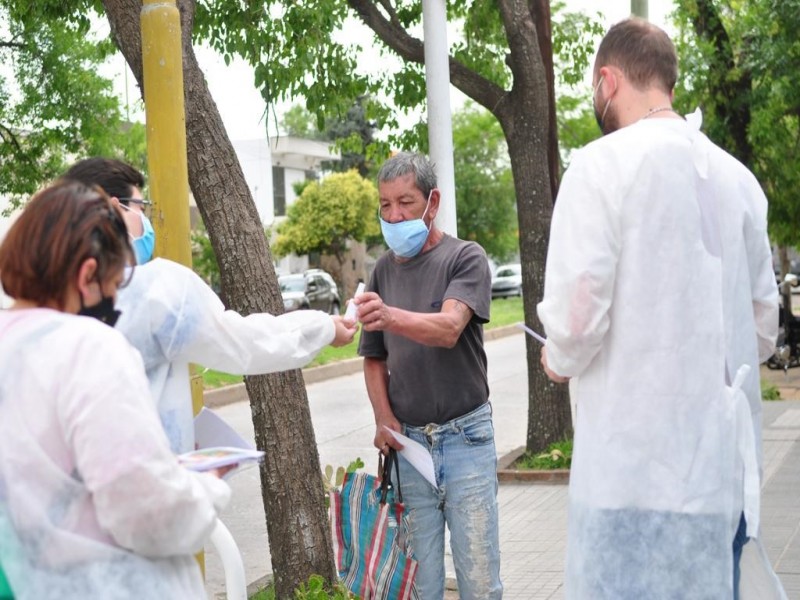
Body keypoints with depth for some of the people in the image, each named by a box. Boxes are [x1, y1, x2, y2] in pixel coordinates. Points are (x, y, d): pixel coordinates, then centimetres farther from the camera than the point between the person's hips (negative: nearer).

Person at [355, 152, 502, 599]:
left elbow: (449, 328, -23)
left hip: (464, 436, -4)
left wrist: (390, 316, -41)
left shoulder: (465, 257, -5)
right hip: (407, 440, 4)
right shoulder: (384, 270, 9)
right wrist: (384, 418, 0)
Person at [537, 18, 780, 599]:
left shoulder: (602, 164, -8)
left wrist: (560, 361, 6)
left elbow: (576, 315, -15)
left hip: (635, 462, -6)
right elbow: (763, 324, 16)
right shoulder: (738, 178, 10)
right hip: (725, 463, 6)